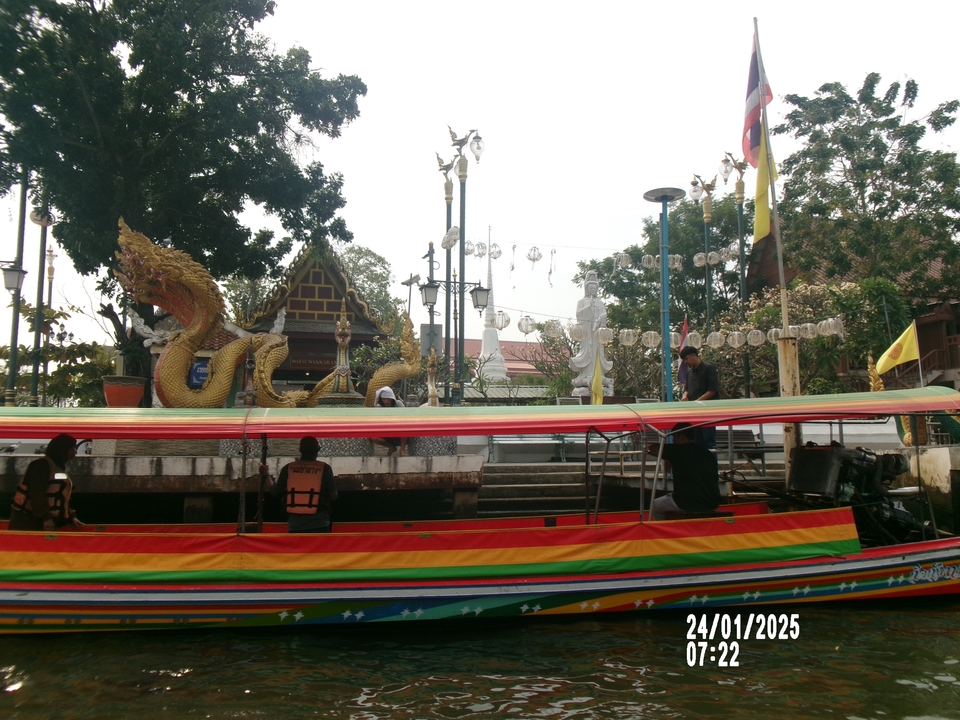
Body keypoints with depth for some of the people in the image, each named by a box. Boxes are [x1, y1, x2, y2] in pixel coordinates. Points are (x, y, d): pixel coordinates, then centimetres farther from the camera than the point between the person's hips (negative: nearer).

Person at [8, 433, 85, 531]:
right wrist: (47, 520, -26)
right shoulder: (42, 465, -11)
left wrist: (71, 517, 12)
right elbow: (38, 496, -21)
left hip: (46, 524, 10)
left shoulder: (59, 468, 18)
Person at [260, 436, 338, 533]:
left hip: (295, 524, 3)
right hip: (319, 524, -3)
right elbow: (333, 496, -2)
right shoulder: (324, 468, -3)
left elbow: (275, 492, 11)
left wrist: (266, 475, 23)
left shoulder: (288, 468, 4)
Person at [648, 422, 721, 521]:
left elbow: (652, 449, 7)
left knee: (655, 506, 19)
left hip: (686, 503, -5)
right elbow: (716, 479, 17)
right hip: (711, 505, 5)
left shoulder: (676, 451, -4)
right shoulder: (709, 454, 9)